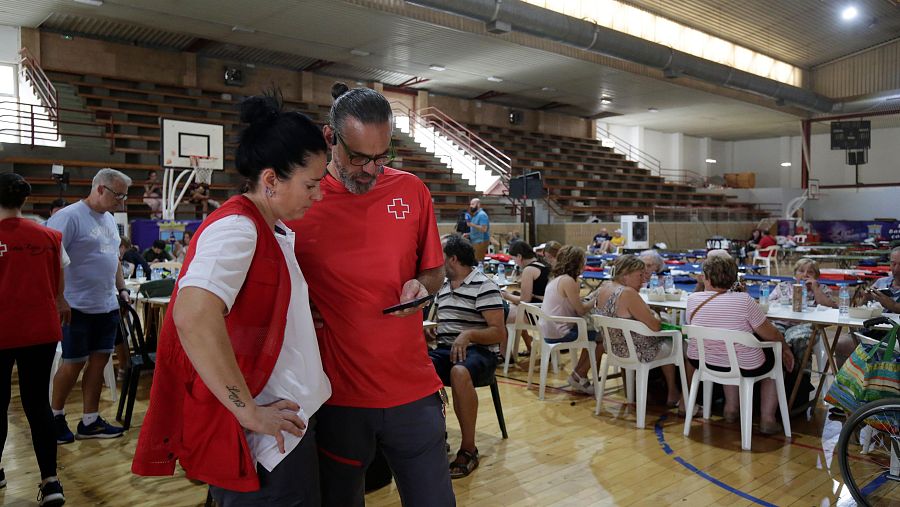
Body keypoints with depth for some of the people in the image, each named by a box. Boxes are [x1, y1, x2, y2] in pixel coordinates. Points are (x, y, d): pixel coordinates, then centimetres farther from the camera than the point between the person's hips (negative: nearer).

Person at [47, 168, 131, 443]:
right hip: (79, 307, -8)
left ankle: (90, 421, 19)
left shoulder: (109, 219, 13)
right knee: (74, 363, 3)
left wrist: (121, 288, 16)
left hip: (107, 306, 8)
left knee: (99, 360, 10)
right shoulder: (70, 216, -14)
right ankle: (55, 416, 24)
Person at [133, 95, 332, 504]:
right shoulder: (236, 227, -18)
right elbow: (193, 316, -33)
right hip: (263, 441, -9)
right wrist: (249, 412, -25)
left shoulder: (277, 232, 11)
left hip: (291, 423, 9)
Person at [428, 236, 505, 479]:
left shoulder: (484, 286, -5)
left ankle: (469, 449, -24)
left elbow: (499, 333, -9)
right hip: (445, 350, 6)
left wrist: (468, 334, -25)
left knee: (459, 372, -40)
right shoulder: (442, 287, 17)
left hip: (478, 351, -6)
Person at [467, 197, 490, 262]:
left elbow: (484, 229, -23)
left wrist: (472, 225, -23)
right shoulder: (475, 215, 18)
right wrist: (468, 234, 14)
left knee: (478, 261, -12)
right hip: (475, 242, 10)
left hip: (481, 242, -10)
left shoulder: (482, 214, -12)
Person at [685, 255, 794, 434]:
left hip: (703, 364, 4)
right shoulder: (743, 300, -20)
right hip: (746, 368, -4)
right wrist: (786, 347, 8)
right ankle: (767, 419, 20)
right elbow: (771, 334, -9)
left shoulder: (692, 299, -10)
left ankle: (731, 407, 30)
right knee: (775, 357, 25)